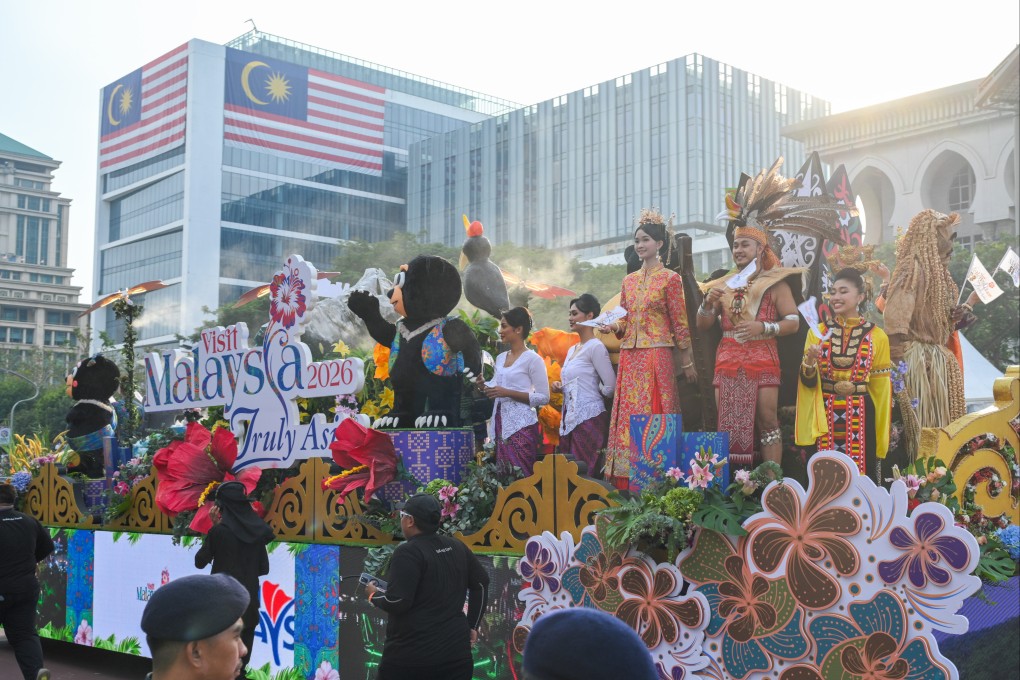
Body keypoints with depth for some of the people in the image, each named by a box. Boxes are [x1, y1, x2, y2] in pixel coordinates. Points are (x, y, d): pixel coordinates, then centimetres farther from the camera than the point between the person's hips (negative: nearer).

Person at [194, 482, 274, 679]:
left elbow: (200, 562, 0)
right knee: (240, 662, 12)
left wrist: (214, 527, 2)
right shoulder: (257, 530, 2)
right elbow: (264, 568, 7)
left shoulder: (219, 531, -12)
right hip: (248, 602, 4)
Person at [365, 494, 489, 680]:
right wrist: (472, 625, 21)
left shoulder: (408, 552, -13)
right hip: (456, 652, 6)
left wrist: (374, 594, 2)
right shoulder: (456, 547, 9)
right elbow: (481, 582, 17)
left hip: (410, 656, -6)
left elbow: (397, 602, -18)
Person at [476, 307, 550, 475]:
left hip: (521, 426, -7)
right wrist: (483, 384, -2)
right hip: (501, 424, 7)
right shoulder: (500, 358, 14)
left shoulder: (533, 359, -8)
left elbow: (544, 398, -11)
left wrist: (508, 393, -17)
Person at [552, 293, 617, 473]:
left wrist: (593, 394, 4)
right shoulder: (571, 350, 17)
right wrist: (561, 387, 7)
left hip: (589, 418, -9)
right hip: (569, 418, 9)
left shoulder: (596, 347, -10)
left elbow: (610, 387, -14)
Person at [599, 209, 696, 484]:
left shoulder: (670, 279, -1)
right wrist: (613, 326, -2)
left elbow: (680, 324, -2)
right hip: (629, 356, 5)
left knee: (653, 412, -7)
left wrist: (687, 362, -3)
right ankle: (627, 479, 6)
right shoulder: (629, 280, 15)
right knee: (628, 415, 3)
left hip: (656, 355, -5)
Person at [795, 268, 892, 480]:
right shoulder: (818, 332, 4)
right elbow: (809, 382, 3)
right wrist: (809, 361, -18)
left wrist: (881, 435, 4)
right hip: (826, 416, 1)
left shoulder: (876, 336, 1)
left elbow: (881, 387, 4)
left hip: (860, 416, -1)